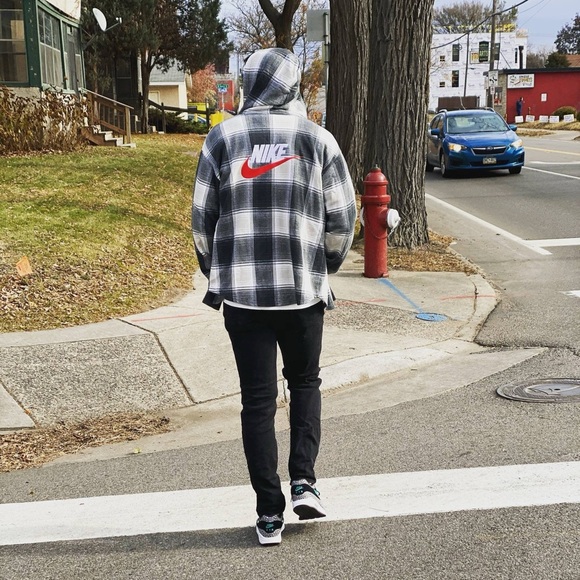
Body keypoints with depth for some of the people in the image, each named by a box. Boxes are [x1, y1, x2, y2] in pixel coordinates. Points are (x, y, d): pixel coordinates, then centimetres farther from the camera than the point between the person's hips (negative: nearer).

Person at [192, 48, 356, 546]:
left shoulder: (224, 137, 1)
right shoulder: (317, 139, 1)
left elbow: (202, 215, 2)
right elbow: (342, 216, 1)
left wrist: (214, 272, 17)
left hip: (241, 292, 0)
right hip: (304, 289, 0)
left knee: (257, 400, 7)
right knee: (305, 381, 22)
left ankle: (270, 514, 12)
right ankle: (303, 481, 10)